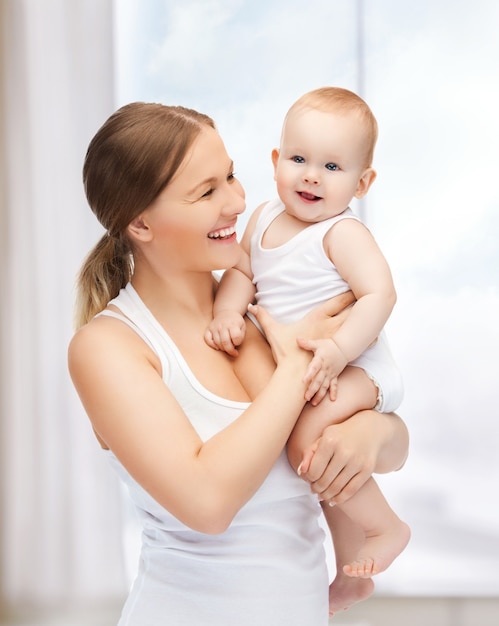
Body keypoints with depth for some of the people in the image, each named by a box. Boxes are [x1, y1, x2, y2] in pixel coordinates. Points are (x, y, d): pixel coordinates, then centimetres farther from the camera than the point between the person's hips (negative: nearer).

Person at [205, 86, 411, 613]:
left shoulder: (343, 233, -18)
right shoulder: (265, 218, 4)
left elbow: (379, 294, -25)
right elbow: (241, 271, 7)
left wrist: (339, 350, -37)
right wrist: (227, 312, -13)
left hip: (356, 368, -8)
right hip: (290, 370, 9)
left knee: (308, 439, -31)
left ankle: (386, 527, -9)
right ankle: (351, 576, 39)